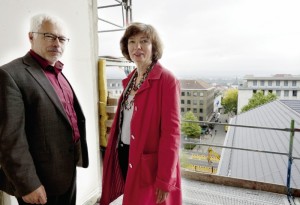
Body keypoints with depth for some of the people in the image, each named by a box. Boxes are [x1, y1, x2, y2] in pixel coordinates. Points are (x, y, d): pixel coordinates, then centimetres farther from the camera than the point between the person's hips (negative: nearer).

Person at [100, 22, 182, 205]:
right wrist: (118, 149, 11)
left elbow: (171, 132, -19)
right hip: (125, 154, 7)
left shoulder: (166, 80, -16)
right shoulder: (131, 79, 8)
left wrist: (165, 179, -18)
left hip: (149, 163, -7)